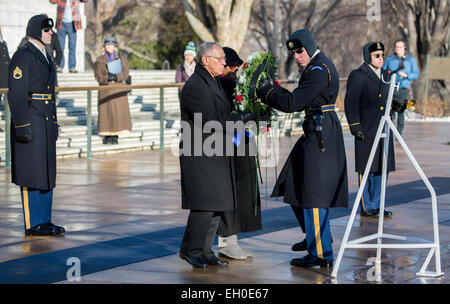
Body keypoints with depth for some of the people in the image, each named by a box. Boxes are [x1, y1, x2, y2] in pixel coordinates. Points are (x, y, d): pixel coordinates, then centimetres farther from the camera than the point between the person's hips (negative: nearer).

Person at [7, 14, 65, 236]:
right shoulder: (22, 57, -11)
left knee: (47, 172, 10)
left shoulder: (45, 57, 17)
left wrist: (54, 124, 20)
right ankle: (32, 224, 0)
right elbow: (16, 94, -17)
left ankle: (44, 220, 17)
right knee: (31, 173, -5)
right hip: (29, 122, -9)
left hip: (46, 123, 9)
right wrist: (23, 126, -21)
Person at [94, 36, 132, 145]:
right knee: (106, 112, -5)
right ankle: (107, 136, 1)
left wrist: (116, 77, -19)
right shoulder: (100, 61, 8)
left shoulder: (121, 59, 10)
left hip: (119, 91, 1)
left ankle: (115, 136, 1)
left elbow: (125, 73, -1)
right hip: (105, 91, -1)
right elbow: (98, 76, -2)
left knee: (119, 111, -5)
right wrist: (108, 78, -20)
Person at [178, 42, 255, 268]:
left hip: (216, 155, 10)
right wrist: (243, 118, -14)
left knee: (217, 206, 10)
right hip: (200, 156, -10)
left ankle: (205, 251, 18)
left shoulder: (214, 82, 16)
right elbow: (211, 121, -20)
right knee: (204, 205, -8)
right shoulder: (194, 86, -16)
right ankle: (190, 250, 6)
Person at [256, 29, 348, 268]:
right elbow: (302, 102, 18)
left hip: (320, 135, -11)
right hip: (316, 131, 11)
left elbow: (292, 103, -21)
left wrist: (267, 92, -7)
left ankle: (321, 254, -2)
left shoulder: (319, 71, -18)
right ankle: (315, 236, 33)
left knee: (313, 194, -7)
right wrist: (276, 91, 6)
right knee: (295, 185, 19)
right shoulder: (316, 66, 15)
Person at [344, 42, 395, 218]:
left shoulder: (385, 75, 15)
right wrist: (355, 127, -14)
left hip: (383, 130, 7)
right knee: (367, 169, -2)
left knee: (381, 168, 9)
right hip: (366, 131, -7)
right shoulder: (358, 76, -7)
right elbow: (350, 103, -10)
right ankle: (367, 208, 4)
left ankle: (376, 205, 17)